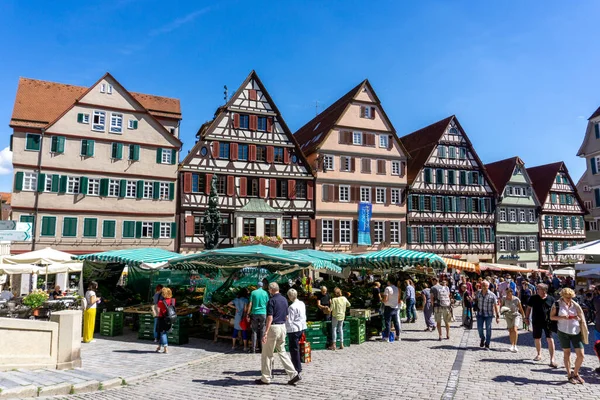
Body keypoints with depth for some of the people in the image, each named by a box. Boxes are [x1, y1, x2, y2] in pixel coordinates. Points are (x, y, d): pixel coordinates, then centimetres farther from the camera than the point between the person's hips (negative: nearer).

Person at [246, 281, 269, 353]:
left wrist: (248, 315, -1)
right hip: (263, 313, 0)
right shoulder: (265, 293, 3)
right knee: (262, 331, 6)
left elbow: (250, 304, -2)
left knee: (254, 331, 6)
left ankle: (254, 349, 5)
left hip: (254, 313, 0)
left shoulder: (253, 292, 1)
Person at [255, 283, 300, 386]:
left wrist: (265, 333, -21)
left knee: (267, 354, 5)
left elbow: (270, 318, -20)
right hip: (283, 327, 8)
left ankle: (265, 378, 14)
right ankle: (294, 374, 6)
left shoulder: (271, 301, -14)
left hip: (273, 327, -7)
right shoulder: (284, 300, 9)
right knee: (282, 351, 14)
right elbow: (286, 317, 15)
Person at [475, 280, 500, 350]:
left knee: (488, 329, 2)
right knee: (479, 328, 1)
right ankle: (482, 338, 32)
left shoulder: (492, 295, -10)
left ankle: (487, 345, 16)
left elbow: (495, 306, -7)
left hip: (488, 314, -3)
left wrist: (497, 316, -8)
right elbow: (475, 300, 19)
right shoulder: (478, 293, 1)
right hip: (480, 314, 3)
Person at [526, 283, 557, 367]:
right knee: (537, 339, 14)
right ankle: (539, 355, 35)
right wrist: (527, 317, 4)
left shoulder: (551, 299, -4)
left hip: (548, 322, -2)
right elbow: (529, 308, 8)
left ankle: (552, 359, -4)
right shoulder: (533, 298, 0)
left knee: (550, 340, -9)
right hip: (536, 322, 2)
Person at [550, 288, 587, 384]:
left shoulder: (575, 305, 6)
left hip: (576, 332, 2)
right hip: (563, 332, -2)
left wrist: (578, 318, -10)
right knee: (567, 353, 8)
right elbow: (551, 317, -1)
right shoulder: (557, 304, -2)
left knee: (581, 355, -1)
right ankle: (569, 375, 20)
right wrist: (562, 317, -17)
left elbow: (581, 318, 13)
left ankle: (575, 373, 22)